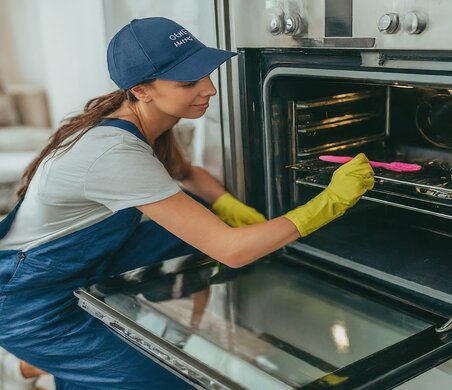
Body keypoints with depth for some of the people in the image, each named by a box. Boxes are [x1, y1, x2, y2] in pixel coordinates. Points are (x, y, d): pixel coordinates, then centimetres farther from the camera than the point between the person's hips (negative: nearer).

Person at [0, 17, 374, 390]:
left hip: (81, 265, 9)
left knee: (197, 222, -1)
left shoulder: (136, 118, -8)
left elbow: (185, 173, 13)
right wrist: (330, 201, -26)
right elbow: (231, 250, -33)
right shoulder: (116, 153, -34)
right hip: (33, 307, -8)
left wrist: (229, 206, -7)